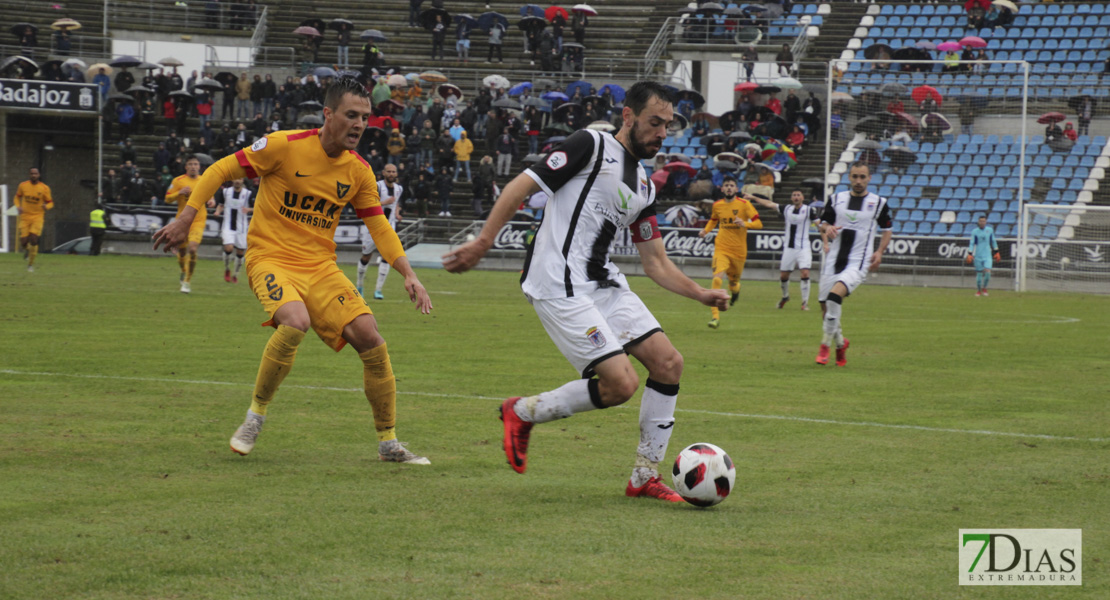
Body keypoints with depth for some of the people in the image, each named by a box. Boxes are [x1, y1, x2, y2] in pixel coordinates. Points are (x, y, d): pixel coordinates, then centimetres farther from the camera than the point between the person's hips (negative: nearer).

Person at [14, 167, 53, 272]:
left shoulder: (45, 188, -4)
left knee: (33, 239, -18)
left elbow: (50, 203, 4)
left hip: (37, 217, -2)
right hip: (25, 217, 2)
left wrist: (46, 206, -20)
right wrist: (18, 207, -3)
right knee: (23, 243, -6)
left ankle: (31, 264, -1)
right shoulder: (23, 185, 0)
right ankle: (29, 250, 33)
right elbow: (17, 197, 17)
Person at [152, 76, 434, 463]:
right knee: (296, 322, -35)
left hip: (321, 267, 5)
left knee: (371, 341, -9)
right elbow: (221, 171, -4)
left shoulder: (358, 171, 4)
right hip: (272, 258, -5)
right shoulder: (285, 146, -11)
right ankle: (255, 416, -12)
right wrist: (185, 220, -8)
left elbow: (379, 228, 13)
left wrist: (408, 274, 0)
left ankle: (388, 443, 7)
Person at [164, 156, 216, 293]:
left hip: (198, 221, -1)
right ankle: (184, 272, 40)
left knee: (192, 249, -19)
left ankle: (187, 281, -10)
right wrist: (180, 192, -17)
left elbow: (209, 197, 22)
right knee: (181, 250, 7)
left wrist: (211, 201, -2)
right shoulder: (178, 181, 1)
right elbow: (168, 199, 0)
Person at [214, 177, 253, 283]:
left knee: (240, 252, 4)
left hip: (241, 228, 0)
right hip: (228, 226, 0)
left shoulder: (248, 194, 0)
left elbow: (255, 208, 5)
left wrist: (248, 210, -16)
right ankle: (227, 269, 5)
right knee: (228, 248, -21)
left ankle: (235, 275, 25)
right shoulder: (225, 192, 5)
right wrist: (218, 211, -3)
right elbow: (221, 204, 19)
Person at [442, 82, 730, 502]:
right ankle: (524, 412, 7)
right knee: (621, 384, -16)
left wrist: (701, 294, 5)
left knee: (668, 363, -1)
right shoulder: (591, 146, -6)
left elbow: (656, 264, 20)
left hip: (604, 284, 9)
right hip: (560, 287, -9)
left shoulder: (645, 188, 18)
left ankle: (645, 477, 10)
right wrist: (483, 242, -17)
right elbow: (521, 187, -10)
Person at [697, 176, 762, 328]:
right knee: (717, 279, -21)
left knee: (733, 283, 13)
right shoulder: (717, 205, 4)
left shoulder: (744, 205, -5)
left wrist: (745, 224, -26)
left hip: (739, 250, 0)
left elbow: (759, 223, -7)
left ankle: (735, 289, 54)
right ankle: (715, 316, -21)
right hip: (721, 248, 0)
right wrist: (706, 231, 6)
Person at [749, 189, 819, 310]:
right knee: (783, 275, 8)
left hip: (803, 248, -4)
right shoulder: (787, 209, 6)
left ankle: (805, 302, -8)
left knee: (805, 273, -18)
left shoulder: (809, 210, -5)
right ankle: (785, 297, 35)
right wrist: (754, 198, 18)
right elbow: (770, 204, 15)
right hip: (789, 248, 4)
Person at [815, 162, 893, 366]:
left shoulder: (878, 203, 4)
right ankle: (840, 342, 31)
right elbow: (822, 223, 18)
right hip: (833, 261, 4)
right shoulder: (836, 199, 10)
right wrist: (827, 228, -6)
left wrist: (880, 252, 0)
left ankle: (826, 345, -18)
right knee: (825, 305, 3)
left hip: (858, 263, -4)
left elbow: (887, 229, 15)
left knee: (835, 295, -28)